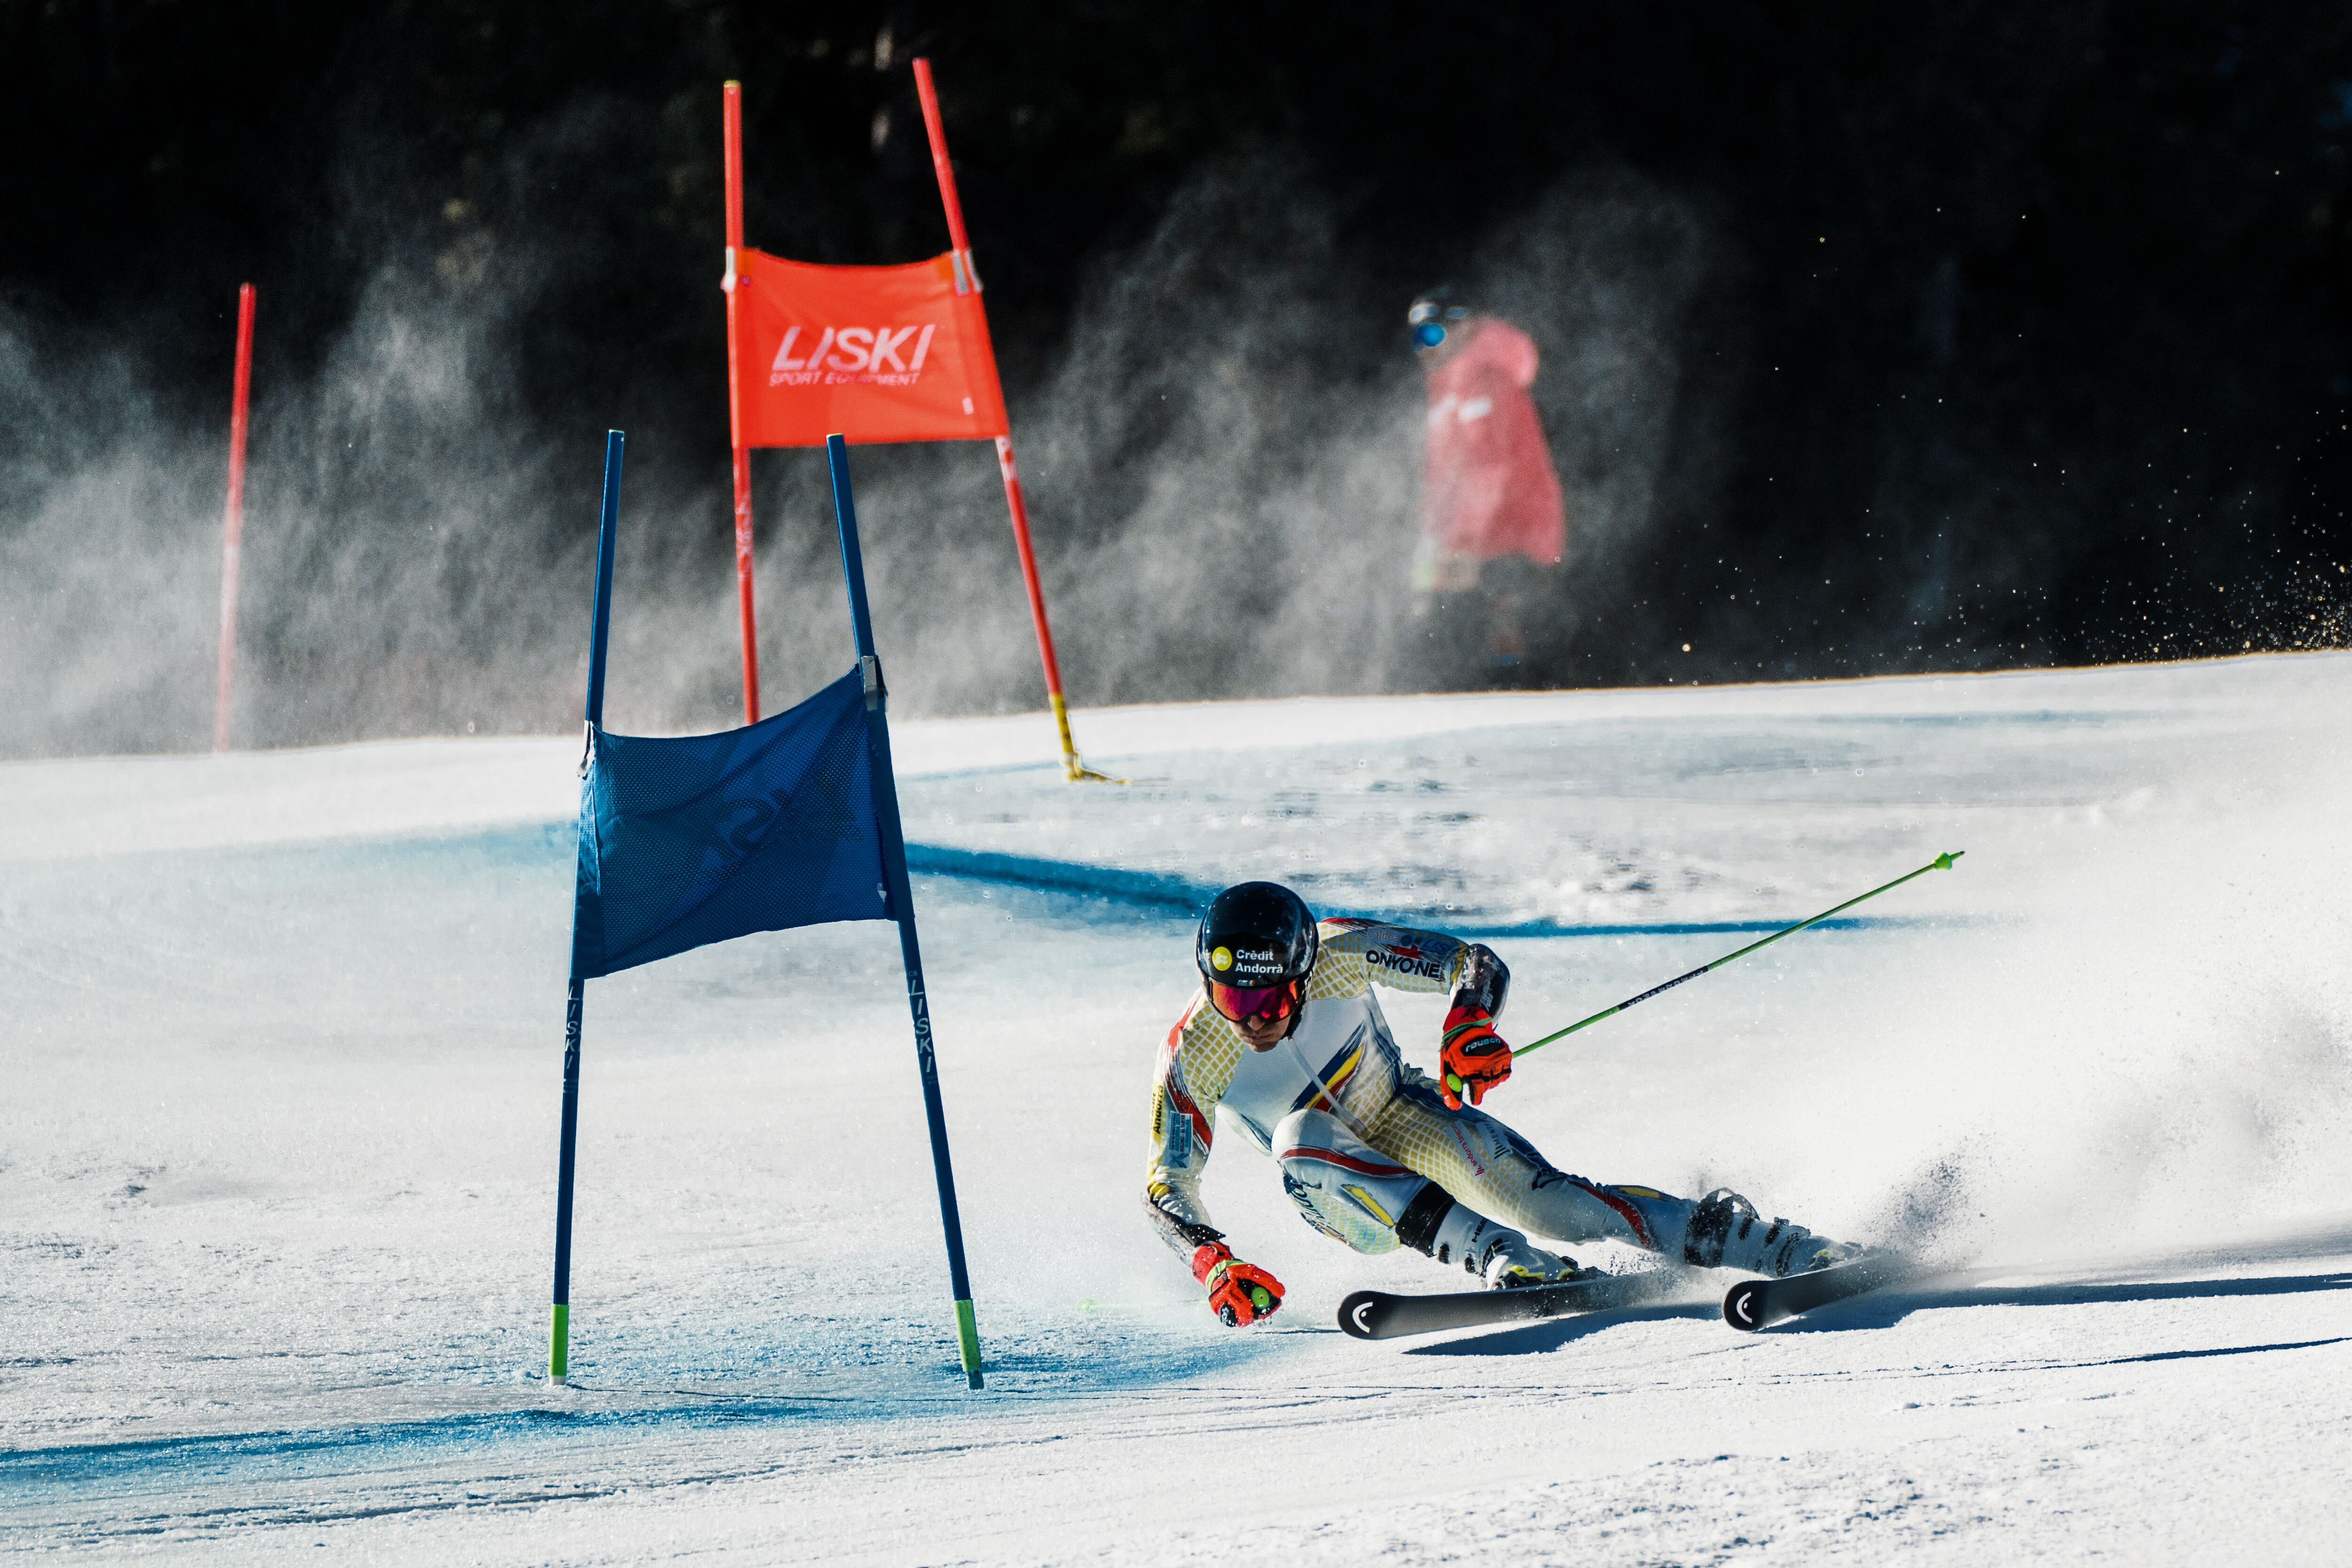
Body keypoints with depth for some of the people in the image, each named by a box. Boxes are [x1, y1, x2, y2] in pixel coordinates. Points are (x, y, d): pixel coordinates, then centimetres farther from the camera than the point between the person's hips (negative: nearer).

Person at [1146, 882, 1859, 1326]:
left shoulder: (1338, 954, -24)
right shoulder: (1190, 1060, -22)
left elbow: (1480, 965, -21)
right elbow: (1166, 1186, -17)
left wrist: (1470, 1025, -44)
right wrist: (1212, 1263, -37)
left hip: (1410, 1121, 0)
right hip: (1344, 1201, 0)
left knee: (1545, 1201, -23)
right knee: (1301, 1134, -35)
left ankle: (1773, 1248, -19)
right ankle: (1501, 1258, -48)